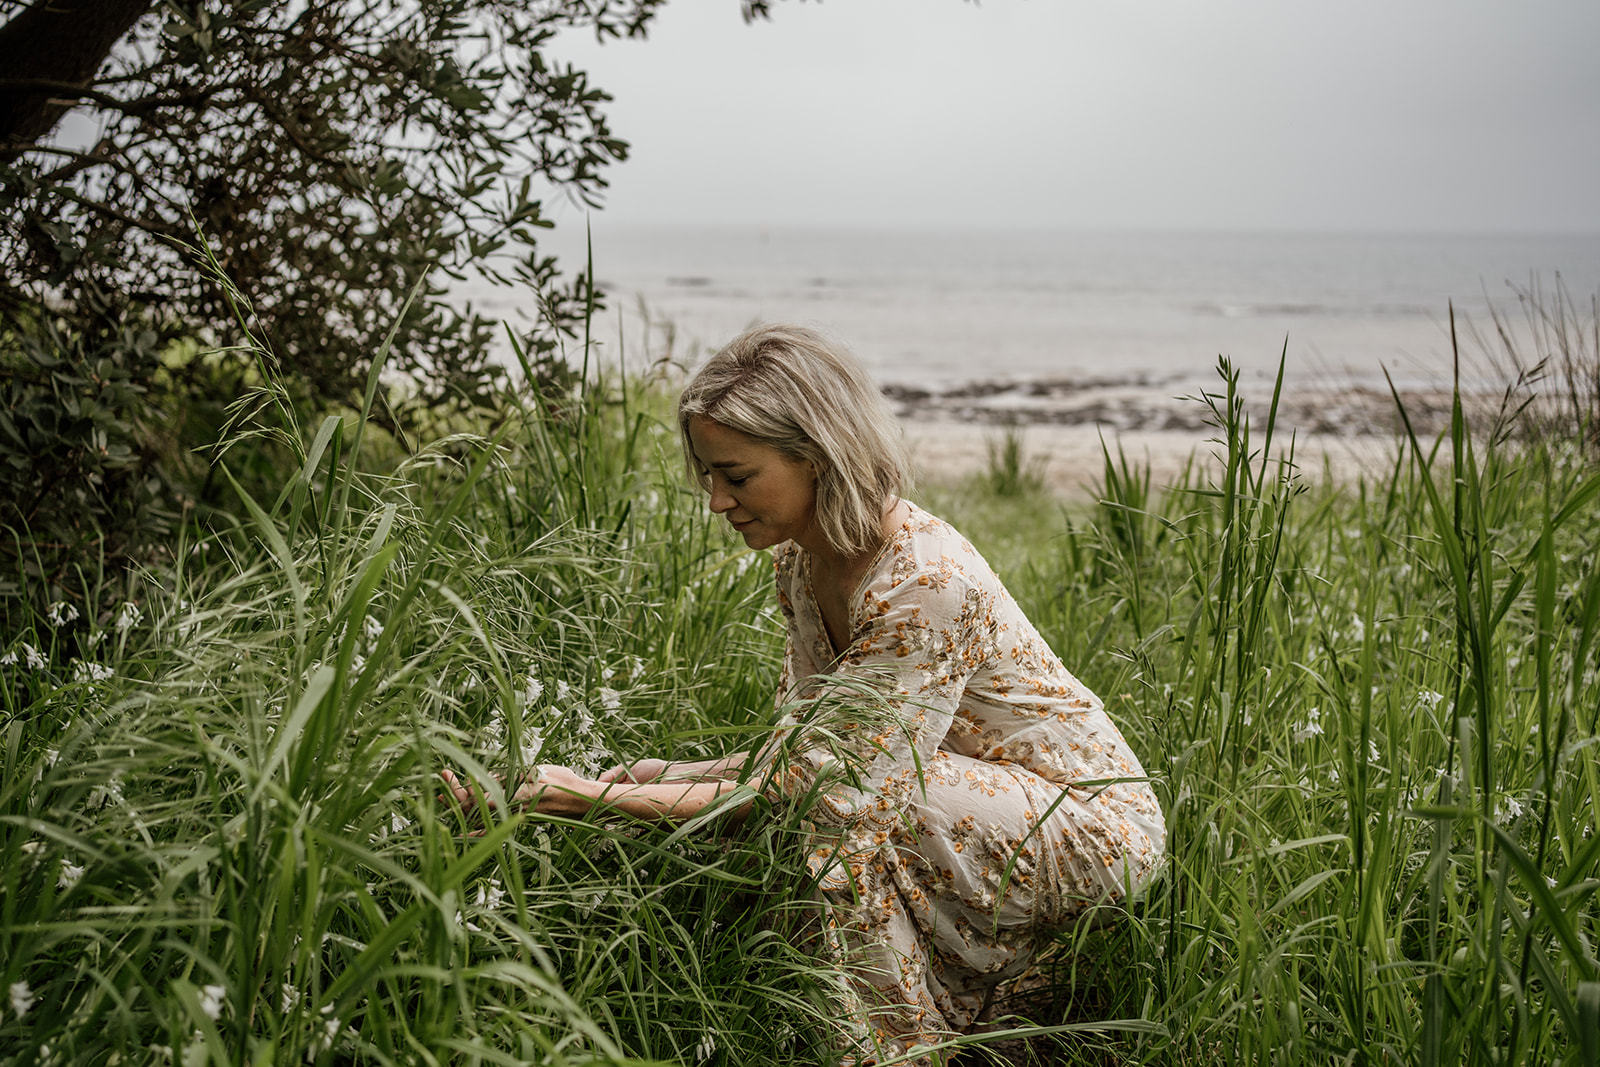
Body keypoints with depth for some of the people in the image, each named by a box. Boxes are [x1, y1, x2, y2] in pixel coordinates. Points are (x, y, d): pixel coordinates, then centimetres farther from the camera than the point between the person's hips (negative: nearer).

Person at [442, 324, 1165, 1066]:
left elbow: (840, 784, -32)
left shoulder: (927, 583, -30)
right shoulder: (802, 560, -3)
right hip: (986, 816, 8)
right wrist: (661, 775, -14)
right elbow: (796, 753, 3)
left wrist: (598, 797, -33)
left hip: (1096, 825, -8)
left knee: (860, 801, -27)